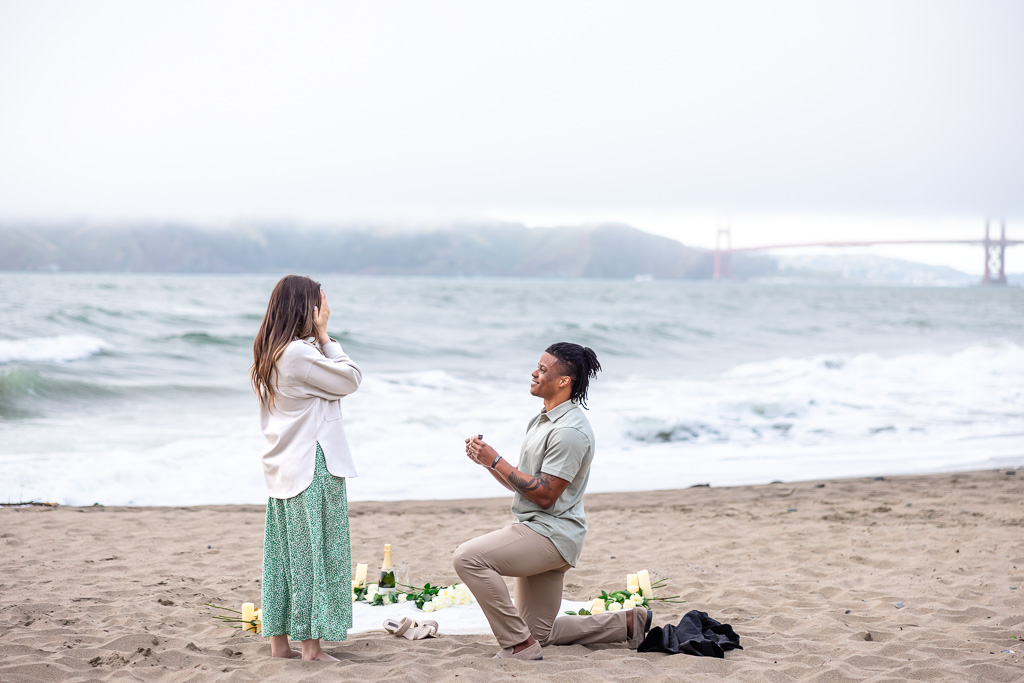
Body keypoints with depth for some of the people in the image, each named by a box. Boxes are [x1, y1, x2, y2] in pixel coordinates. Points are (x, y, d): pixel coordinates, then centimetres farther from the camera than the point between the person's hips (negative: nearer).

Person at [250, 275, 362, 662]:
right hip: (312, 467, -9)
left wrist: (318, 338, 10)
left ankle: (279, 642, 16)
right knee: (315, 552, -2)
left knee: (284, 552, 11)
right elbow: (351, 380, -10)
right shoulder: (300, 353, -18)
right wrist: (323, 335, -6)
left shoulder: (269, 354, 11)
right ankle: (311, 646, 1)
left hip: (283, 468, 9)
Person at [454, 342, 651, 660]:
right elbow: (521, 485, 17)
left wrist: (496, 461, -19)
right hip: (537, 531, 11)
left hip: (551, 534, -11)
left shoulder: (569, 431, -18)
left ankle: (519, 645, -20)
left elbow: (544, 495, -22)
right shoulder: (543, 421, 15)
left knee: (468, 557, -25)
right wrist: (486, 460, 2)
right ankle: (627, 622, 24)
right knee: (541, 632, 16)